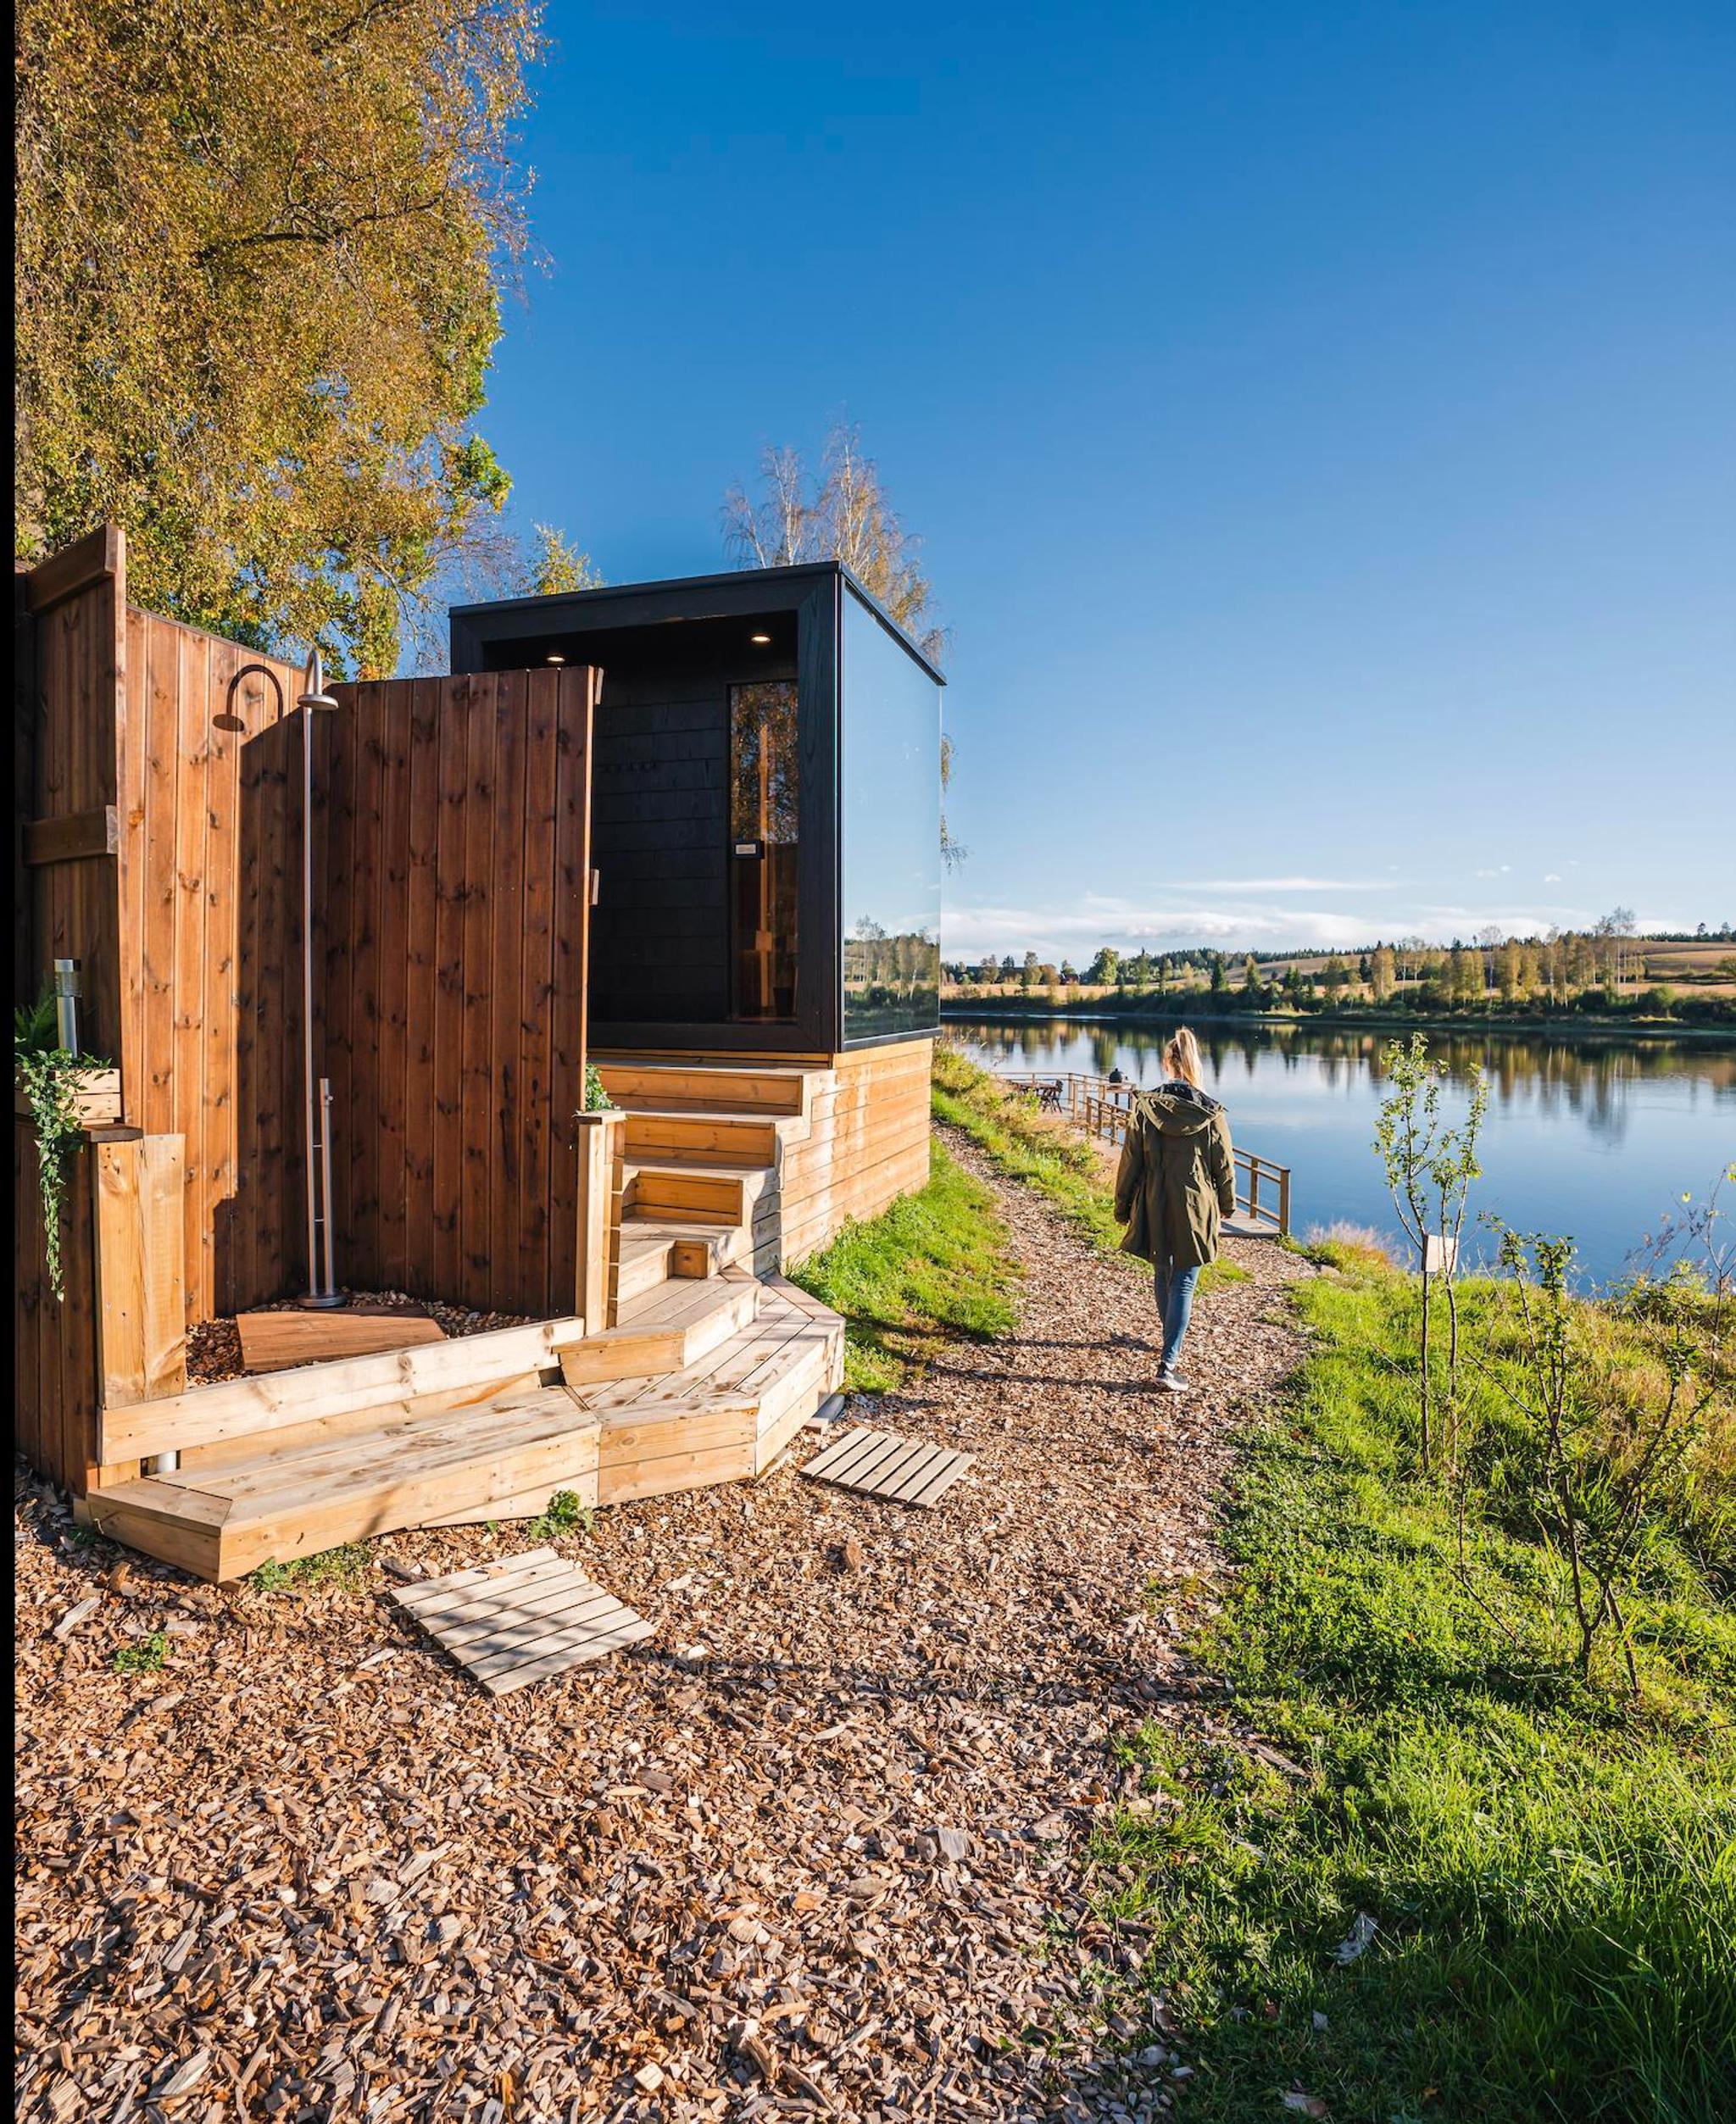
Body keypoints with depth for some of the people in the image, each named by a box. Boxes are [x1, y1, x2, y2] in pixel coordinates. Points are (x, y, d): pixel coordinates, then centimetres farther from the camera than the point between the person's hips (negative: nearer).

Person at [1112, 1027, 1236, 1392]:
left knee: (1162, 1275, 21)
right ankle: (1168, 1365, -6)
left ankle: (1172, 1342, 42)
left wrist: (1122, 1206, 9)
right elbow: (1224, 1167, 0)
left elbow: (1130, 1161, -3)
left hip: (1154, 1209, 2)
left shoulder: (1144, 1108, -9)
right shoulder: (1212, 1113, -9)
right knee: (1184, 1284, 1)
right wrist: (1227, 1206, 18)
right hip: (1196, 1210, -2)